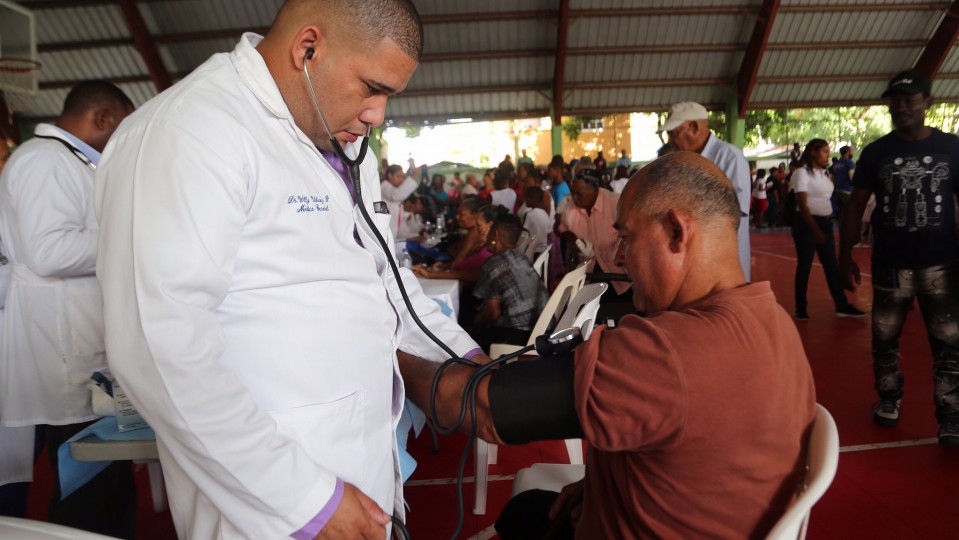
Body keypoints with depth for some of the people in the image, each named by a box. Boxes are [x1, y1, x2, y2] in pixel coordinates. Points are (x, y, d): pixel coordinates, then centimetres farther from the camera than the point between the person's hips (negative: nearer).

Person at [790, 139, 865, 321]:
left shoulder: (824, 174, 12)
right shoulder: (802, 172, -10)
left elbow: (826, 199, 15)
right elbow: (803, 205, -16)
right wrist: (815, 230, -21)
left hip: (826, 223, 7)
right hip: (807, 223, -7)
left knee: (832, 265, 8)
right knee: (804, 266, 0)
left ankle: (842, 306, 13)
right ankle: (801, 309, 9)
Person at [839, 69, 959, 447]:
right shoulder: (876, 152, 1)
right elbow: (855, 205, 1)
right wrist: (845, 256, -3)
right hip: (890, 265, 1)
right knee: (884, 339, 11)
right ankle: (889, 398, 30)